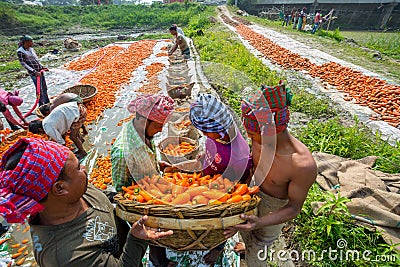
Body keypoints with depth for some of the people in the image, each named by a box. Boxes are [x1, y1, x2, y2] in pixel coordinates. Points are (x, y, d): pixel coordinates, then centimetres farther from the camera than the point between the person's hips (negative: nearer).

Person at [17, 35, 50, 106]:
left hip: (40, 70, 7)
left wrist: (42, 67, 13)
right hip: (34, 73, -7)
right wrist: (34, 71, -18)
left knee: (44, 88, 14)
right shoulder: (20, 51, -9)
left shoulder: (31, 49, 11)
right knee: (39, 90, -4)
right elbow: (23, 63, -12)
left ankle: (47, 103, 27)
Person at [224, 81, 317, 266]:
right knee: (243, 230, 32)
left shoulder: (304, 165, -37)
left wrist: (260, 223, -36)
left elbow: (294, 208, -23)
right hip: (253, 192, 5)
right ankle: (247, 245, 66)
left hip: (275, 208, -5)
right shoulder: (261, 137, -22)